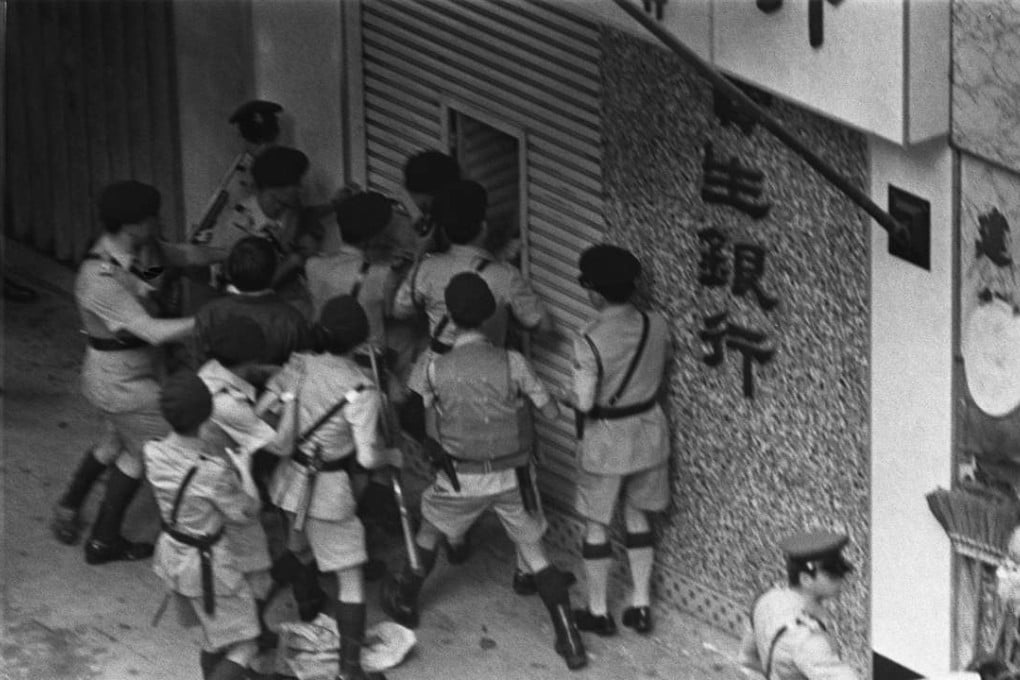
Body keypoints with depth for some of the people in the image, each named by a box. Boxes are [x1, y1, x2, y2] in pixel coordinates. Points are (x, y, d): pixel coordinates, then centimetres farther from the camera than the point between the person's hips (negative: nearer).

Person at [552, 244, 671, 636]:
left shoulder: (590, 341, -25)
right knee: (637, 517, 21)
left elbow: (585, 402, -21)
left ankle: (598, 611, 20)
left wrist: (565, 396, 0)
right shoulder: (656, 326, -8)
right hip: (648, 431, 5)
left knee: (596, 526, 11)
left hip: (605, 441, -5)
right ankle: (641, 605, 25)